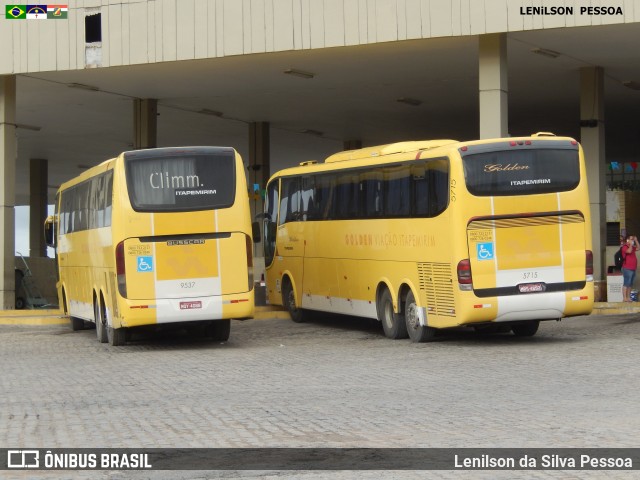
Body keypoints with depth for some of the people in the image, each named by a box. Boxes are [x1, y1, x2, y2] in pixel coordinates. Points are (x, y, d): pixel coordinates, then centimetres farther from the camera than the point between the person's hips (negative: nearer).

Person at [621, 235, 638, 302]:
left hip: (633, 269, 9)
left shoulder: (632, 247, 17)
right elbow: (629, 251, -28)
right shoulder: (625, 247, -10)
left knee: (630, 284, 10)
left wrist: (636, 241, 15)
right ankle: (624, 298, -11)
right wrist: (631, 244, -16)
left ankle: (628, 297, 13)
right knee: (626, 284, -9)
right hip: (627, 269, -9)